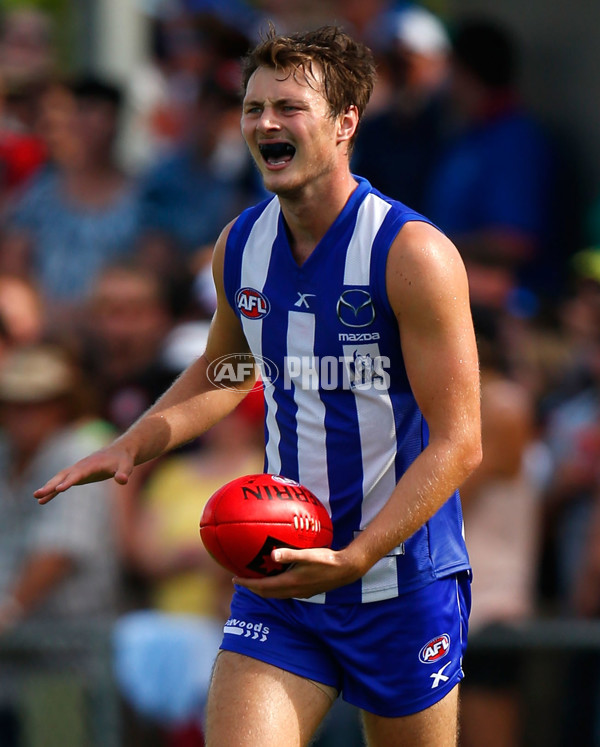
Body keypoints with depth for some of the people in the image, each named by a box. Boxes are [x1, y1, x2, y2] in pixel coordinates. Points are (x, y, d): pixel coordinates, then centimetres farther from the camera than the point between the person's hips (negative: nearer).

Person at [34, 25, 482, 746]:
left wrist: (352, 560, -25)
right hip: (281, 578, 4)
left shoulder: (412, 253, -15)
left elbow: (458, 443, -16)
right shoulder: (240, 247, 4)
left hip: (402, 584, -4)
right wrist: (132, 445, 9)